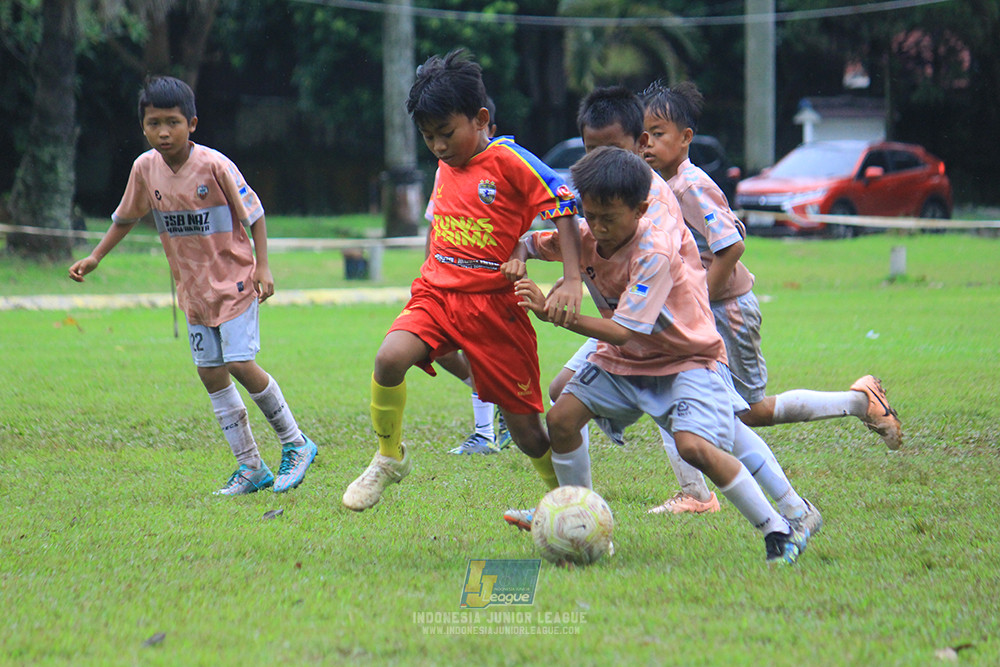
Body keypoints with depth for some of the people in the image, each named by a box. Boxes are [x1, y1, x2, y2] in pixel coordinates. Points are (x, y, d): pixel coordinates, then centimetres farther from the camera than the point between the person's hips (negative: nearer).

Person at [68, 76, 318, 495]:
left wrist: (263, 267, -15)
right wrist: (94, 258, 7)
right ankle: (250, 467, 14)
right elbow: (125, 218, 14)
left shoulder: (214, 165, -18)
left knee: (241, 365, -14)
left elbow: (254, 214, -9)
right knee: (211, 375, 5)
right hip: (193, 288, 6)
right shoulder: (145, 168, -3)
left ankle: (295, 444, 5)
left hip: (234, 279, -6)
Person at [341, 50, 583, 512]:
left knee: (525, 426, 0)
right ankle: (389, 458, -6)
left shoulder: (509, 162, -10)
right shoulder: (446, 166, 10)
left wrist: (572, 281, -22)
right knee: (390, 358, -26)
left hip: (494, 305, -4)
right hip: (436, 295, 4)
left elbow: (564, 209, -12)